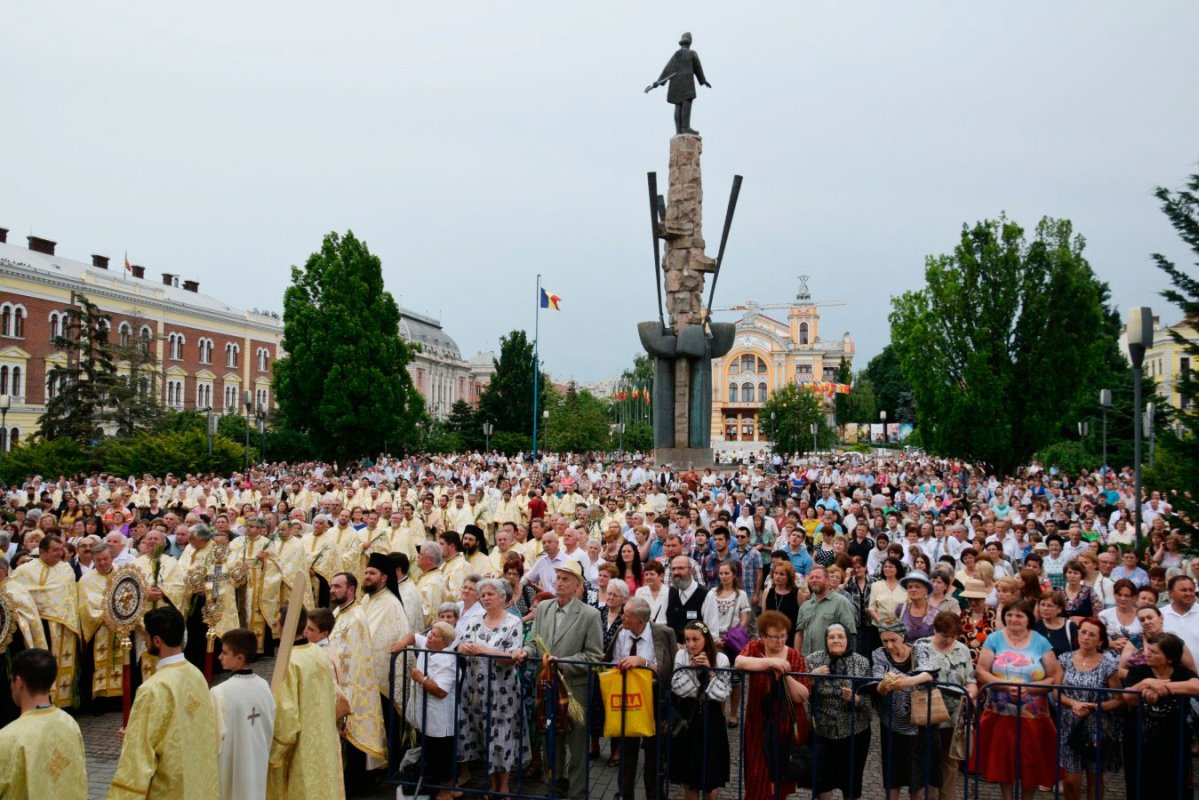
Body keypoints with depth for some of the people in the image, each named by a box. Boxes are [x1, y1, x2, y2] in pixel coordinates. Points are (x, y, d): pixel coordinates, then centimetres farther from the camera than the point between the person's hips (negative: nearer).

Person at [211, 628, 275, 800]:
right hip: (256, 765, 5)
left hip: (229, 769, -5)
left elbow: (216, 737, -16)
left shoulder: (220, 692, -21)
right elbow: (270, 728, 5)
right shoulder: (264, 687, -3)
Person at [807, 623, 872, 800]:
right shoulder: (814, 660, -3)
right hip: (822, 731, 0)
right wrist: (812, 676, -19)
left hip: (854, 732, 0)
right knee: (822, 778, 2)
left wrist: (856, 699, -23)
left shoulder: (862, 663, -4)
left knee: (851, 779, 13)